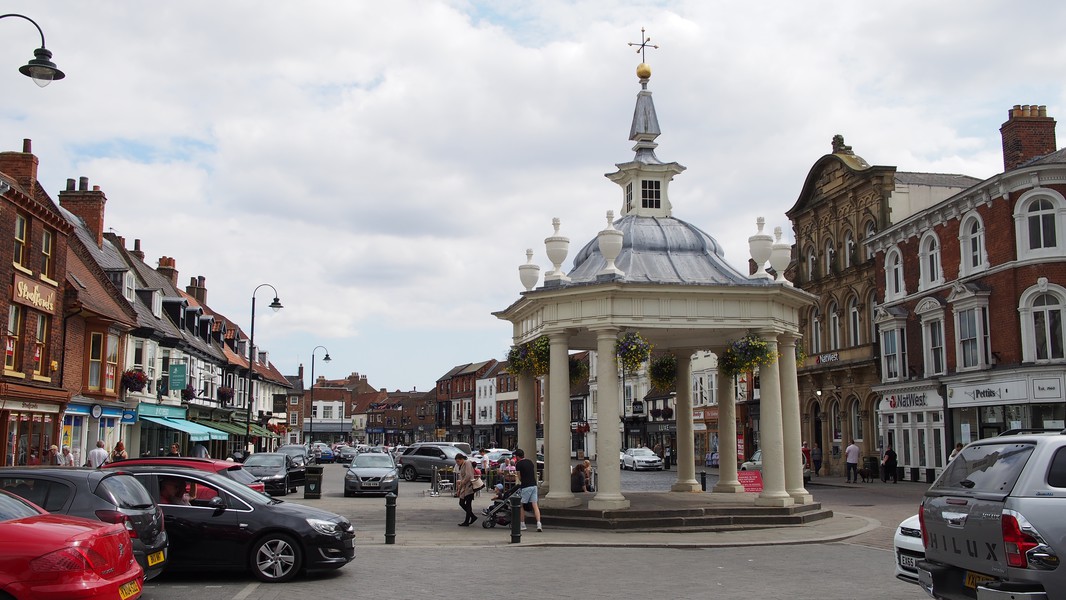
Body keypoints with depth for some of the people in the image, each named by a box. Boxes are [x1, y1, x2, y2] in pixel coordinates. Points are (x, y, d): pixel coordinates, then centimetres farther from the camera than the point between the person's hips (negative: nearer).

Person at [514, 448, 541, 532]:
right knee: (535, 505, 2)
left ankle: (522, 525, 15)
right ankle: (539, 525, -9)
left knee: (521, 506, 10)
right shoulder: (530, 462, 14)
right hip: (534, 485, 6)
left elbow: (519, 478, 0)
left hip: (525, 487, -6)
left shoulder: (518, 464, -5)